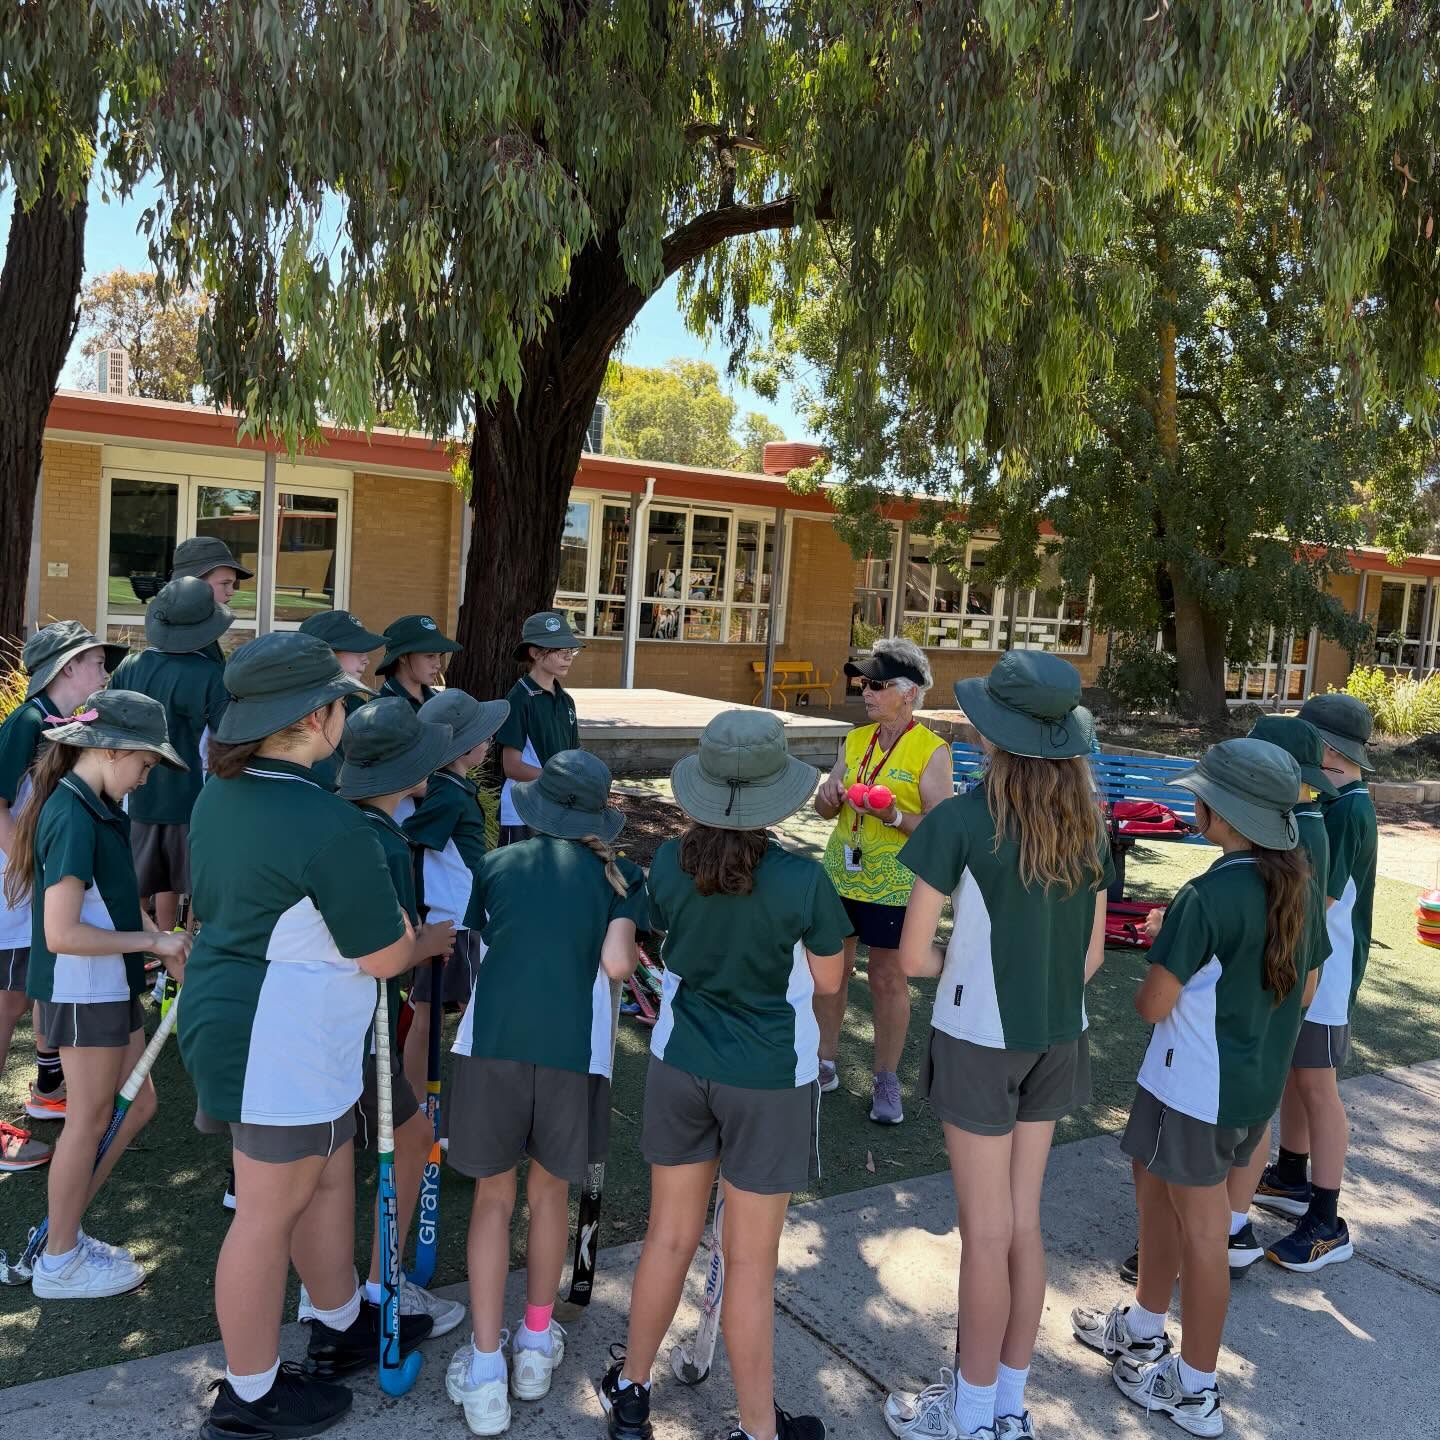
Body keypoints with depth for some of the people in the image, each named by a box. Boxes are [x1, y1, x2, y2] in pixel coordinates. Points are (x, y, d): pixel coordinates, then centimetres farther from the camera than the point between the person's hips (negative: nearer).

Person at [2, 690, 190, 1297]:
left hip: (109, 988, 9)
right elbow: (61, 934, -27)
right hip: (82, 991, -9)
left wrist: (165, 946, 1)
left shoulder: (96, 808, 7)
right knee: (89, 1120, 5)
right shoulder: (74, 818, -23)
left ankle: (65, 1231, 30)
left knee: (138, 1103, 16)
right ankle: (59, 1263, 23)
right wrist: (153, 941, -18)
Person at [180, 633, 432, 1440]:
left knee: (329, 1178, 23)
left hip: (228, 1008, 9)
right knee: (270, 1213, 7)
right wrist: (437, 935, 3)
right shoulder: (331, 827, -26)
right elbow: (386, 955, -18)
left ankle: (342, 1328, 42)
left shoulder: (221, 795, 3)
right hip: (284, 1045, -9)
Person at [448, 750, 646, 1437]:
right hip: (572, 1045, 0)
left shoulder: (497, 863, 15)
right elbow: (616, 963, -5)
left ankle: (485, 1370, 14)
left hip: (492, 1038, 0)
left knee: (494, 1196, 15)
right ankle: (536, 1343, 34)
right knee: (550, 1190, 21)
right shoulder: (618, 874, 10)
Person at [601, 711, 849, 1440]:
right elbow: (828, 980, -8)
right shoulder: (803, 880, -22)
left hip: (679, 1064, 4)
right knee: (751, 1260, 10)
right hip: (770, 1079, -4)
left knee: (669, 1234, 21)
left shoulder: (668, 862, -11)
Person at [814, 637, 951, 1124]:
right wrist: (829, 797, -12)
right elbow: (827, 808, 10)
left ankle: (886, 1080, 22)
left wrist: (894, 815, -29)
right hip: (841, 874, 5)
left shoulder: (931, 750, -11)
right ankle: (825, 1063, 30)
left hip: (894, 883, -5)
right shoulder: (856, 739, 5)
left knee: (889, 979, 7)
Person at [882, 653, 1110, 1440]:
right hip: (1056, 1039, 6)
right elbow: (1091, 954, 6)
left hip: (978, 1041, -6)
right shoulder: (1088, 823, -1)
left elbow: (914, 955, -13)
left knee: (986, 1231, 8)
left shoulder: (962, 821, -18)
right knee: (1023, 1223, 18)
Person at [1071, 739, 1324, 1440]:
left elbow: (1152, 1006, -20)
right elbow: (1304, 992, 10)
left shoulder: (1206, 897, -25)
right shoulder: (1300, 887, -1)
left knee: (1201, 1230, 7)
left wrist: (1160, 952, -2)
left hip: (1197, 1089, -8)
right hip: (1260, 1084, 8)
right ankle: (1144, 1328, 41)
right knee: (1155, 1185, 24)